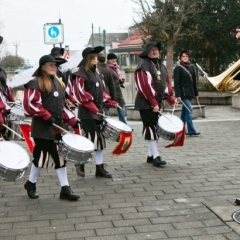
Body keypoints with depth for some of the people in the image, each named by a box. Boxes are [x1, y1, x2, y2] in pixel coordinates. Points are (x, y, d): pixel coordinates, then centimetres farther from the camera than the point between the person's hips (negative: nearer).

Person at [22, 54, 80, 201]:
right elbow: (31, 104, -17)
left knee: (60, 157, 5)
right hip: (43, 128, -7)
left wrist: (73, 121, 10)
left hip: (58, 127, 7)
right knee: (41, 156, 2)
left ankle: (65, 189, 8)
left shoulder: (59, 83, 15)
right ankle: (31, 183, 24)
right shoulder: (35, 83, -9)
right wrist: (47, 116, -21)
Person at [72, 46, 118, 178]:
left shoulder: (97, 73, 16)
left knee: (100, 139, 7)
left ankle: (100, 168, 13)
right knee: (91, 138, -10)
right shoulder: (81, 74, -8)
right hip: (87, 112, -8)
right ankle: (80, 162, 12)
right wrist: (91, 106, -22)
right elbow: (80, 93, -16)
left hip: (98, 111, 8)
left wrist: (110, 102, 7)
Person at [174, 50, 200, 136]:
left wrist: (196, 93, 17)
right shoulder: (178, 68, -6)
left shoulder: (191, 67, 13)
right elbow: (176, 83, -10)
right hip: (183, 93, -7)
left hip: (190, 92, 7)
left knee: (185, 111, 11)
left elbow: (194, 81, 18)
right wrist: (178, 95, -16)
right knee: (189, 109, -13)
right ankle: (191, 130, -12)